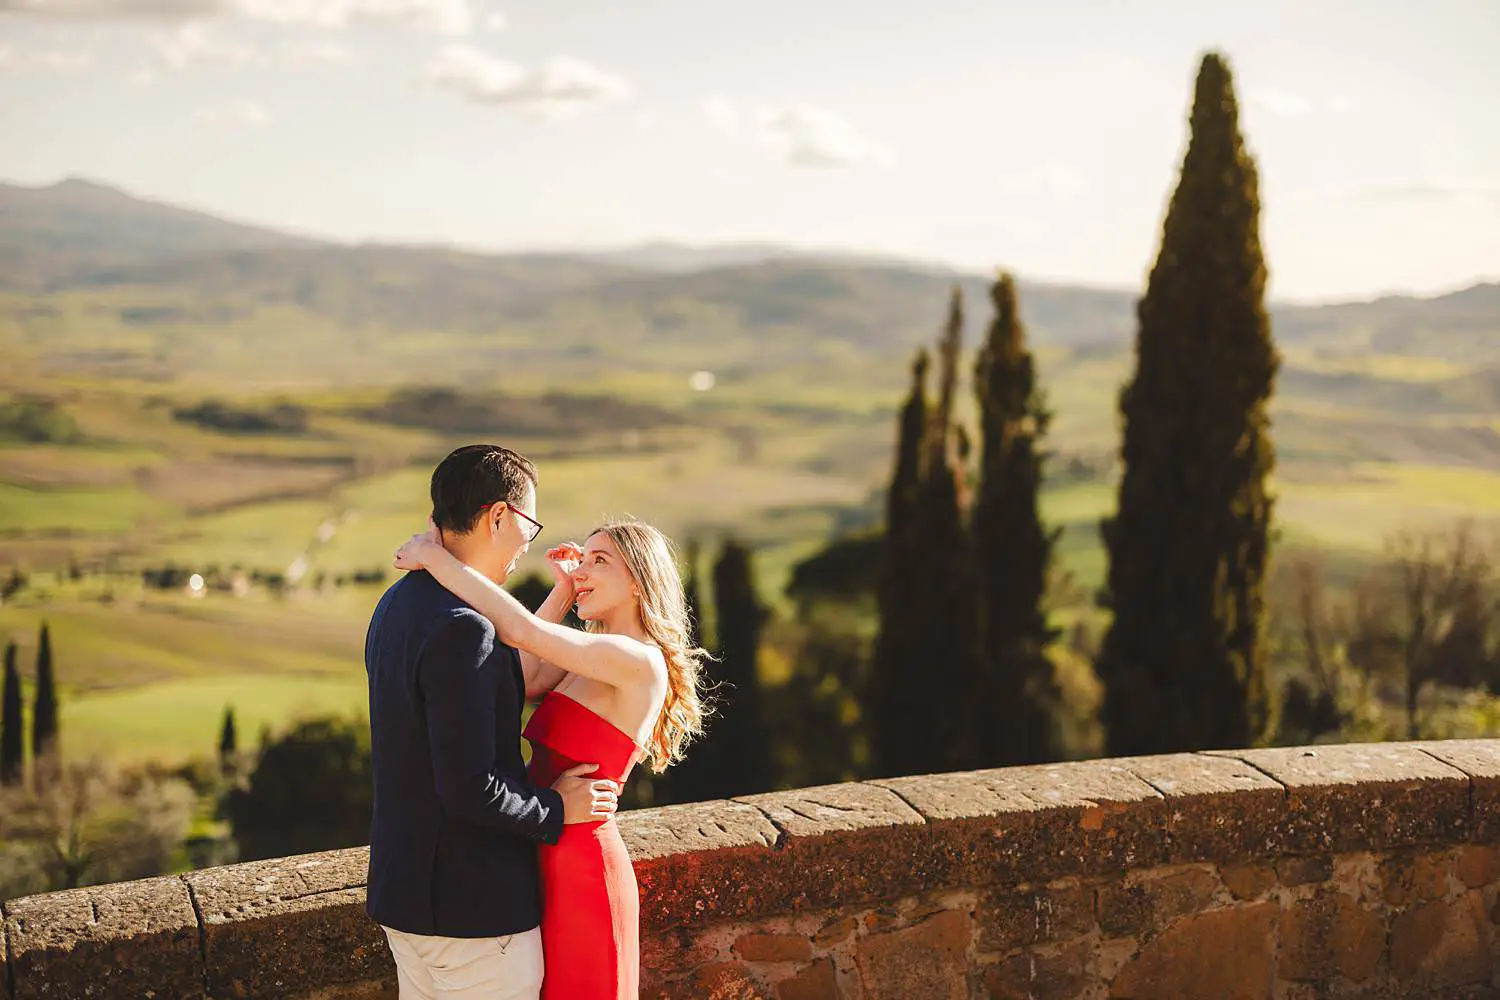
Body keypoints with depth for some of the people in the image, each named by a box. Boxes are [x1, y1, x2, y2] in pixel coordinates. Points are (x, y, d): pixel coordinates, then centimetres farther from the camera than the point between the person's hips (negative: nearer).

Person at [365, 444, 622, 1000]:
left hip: (402, 888, 10)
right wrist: (555, 808, -9)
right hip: (472, 908, -10)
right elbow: (469, 788, -26)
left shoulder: (398, 605, 8)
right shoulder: (463, 630, -24)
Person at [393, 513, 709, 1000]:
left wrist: (434, 556, -20)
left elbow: (521, 629, -28)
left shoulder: (641, 661, -20)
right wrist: (563, 591, 1)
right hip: (551, 864, 9)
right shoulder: (598, 655, 10)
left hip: (581, 874, -9)